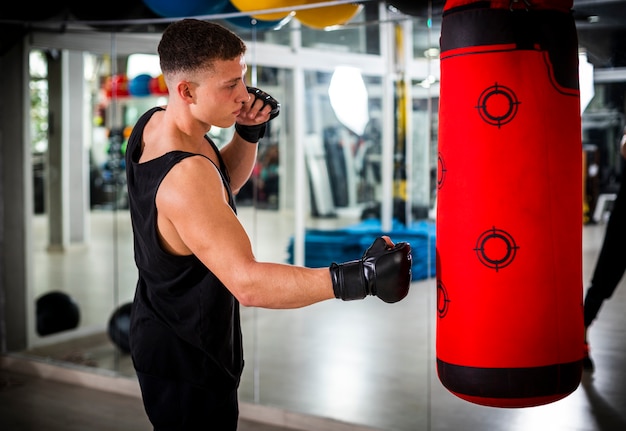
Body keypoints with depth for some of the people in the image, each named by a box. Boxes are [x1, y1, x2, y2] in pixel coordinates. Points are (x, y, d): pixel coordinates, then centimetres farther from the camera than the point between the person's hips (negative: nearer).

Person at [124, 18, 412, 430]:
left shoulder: (154, 123, -4)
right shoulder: (184, 176, -34)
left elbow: (222, 186, 12)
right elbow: (247, 282, -42)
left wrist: (248, 134, -7)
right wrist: (358, 278, -49)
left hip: (161, 331, 10)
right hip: (185, 363, -10)